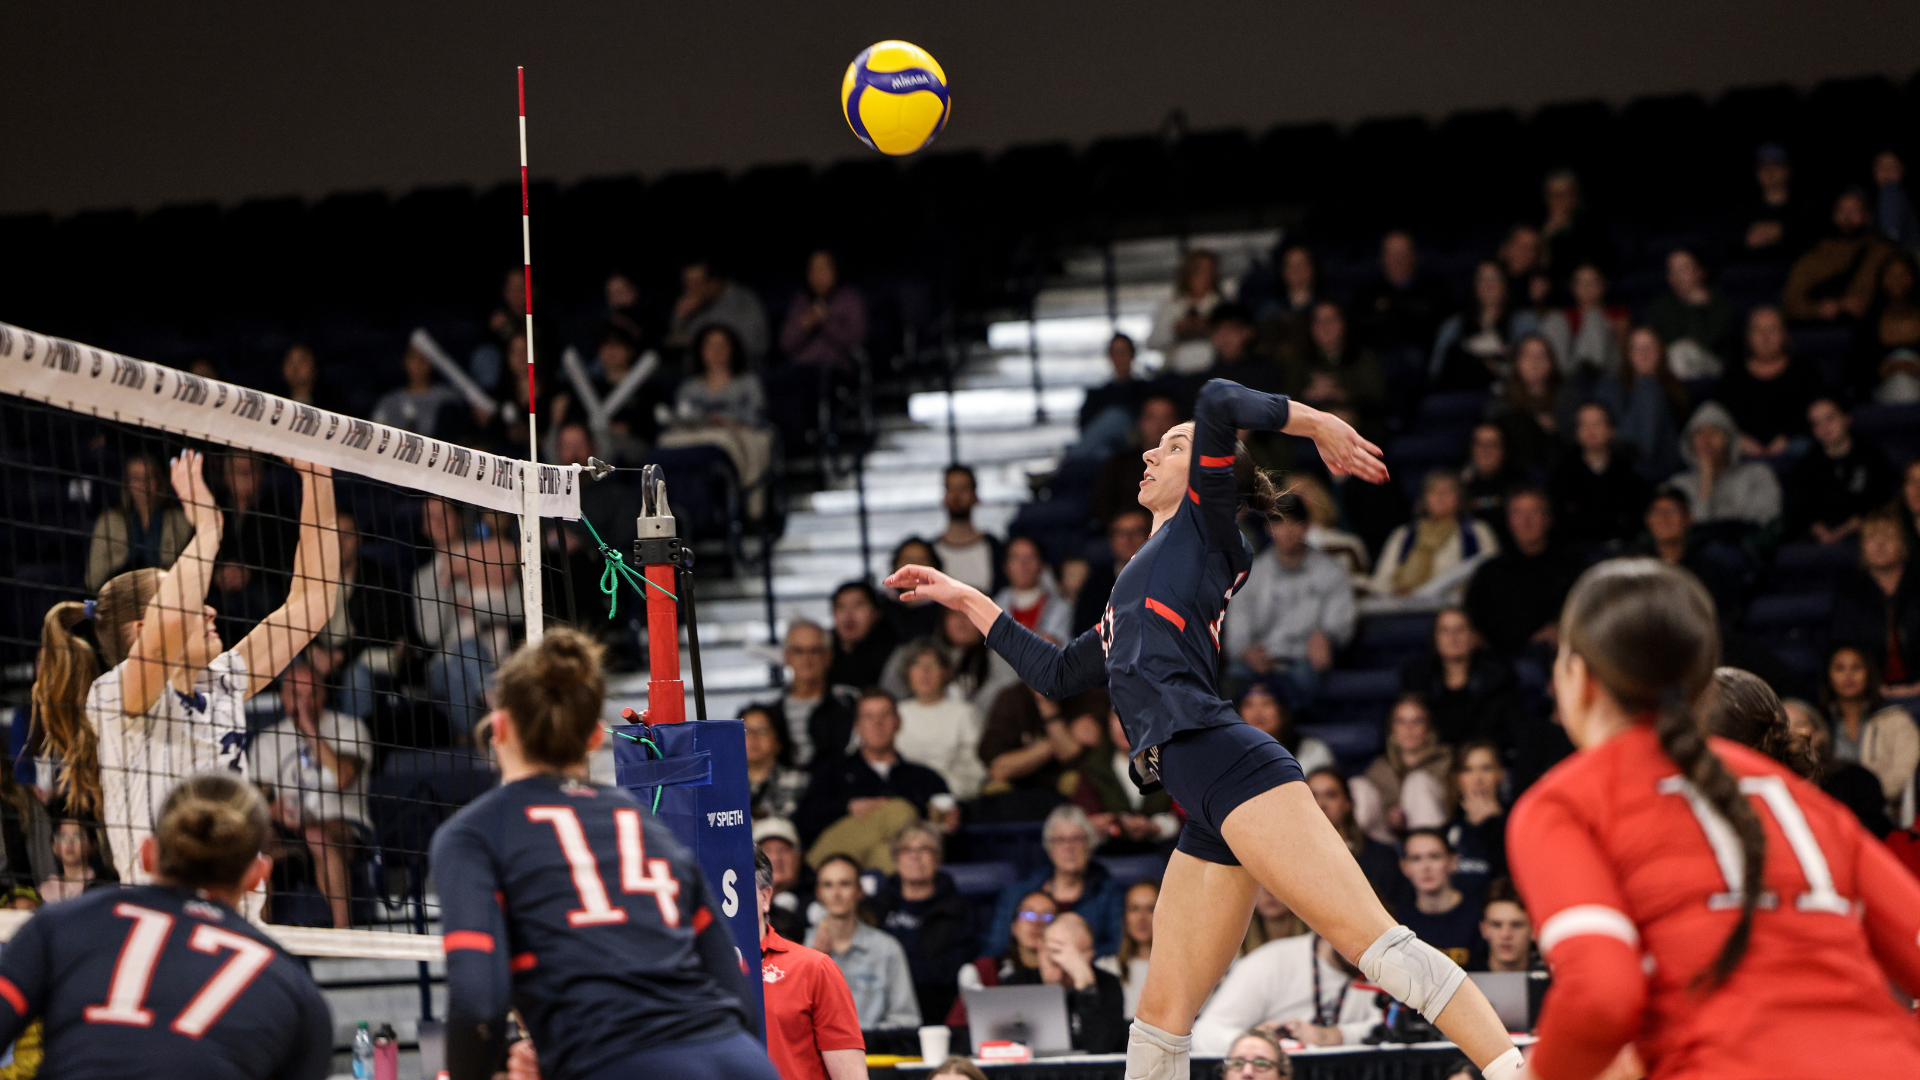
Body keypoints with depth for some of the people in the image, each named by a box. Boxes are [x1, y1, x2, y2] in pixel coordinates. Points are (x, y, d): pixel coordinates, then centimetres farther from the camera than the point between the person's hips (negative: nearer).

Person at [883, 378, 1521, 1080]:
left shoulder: (1206, 523, 11)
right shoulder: (1136, 588, 33)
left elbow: (1218, 402, -4)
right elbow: (1055, 673, 40)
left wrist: (1319, 425, 7)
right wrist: (965, 599, 43)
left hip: (1224, 760, -8)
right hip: (1207, 809, 8)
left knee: (1377, 944, -20)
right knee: (1161, 1019, 5)